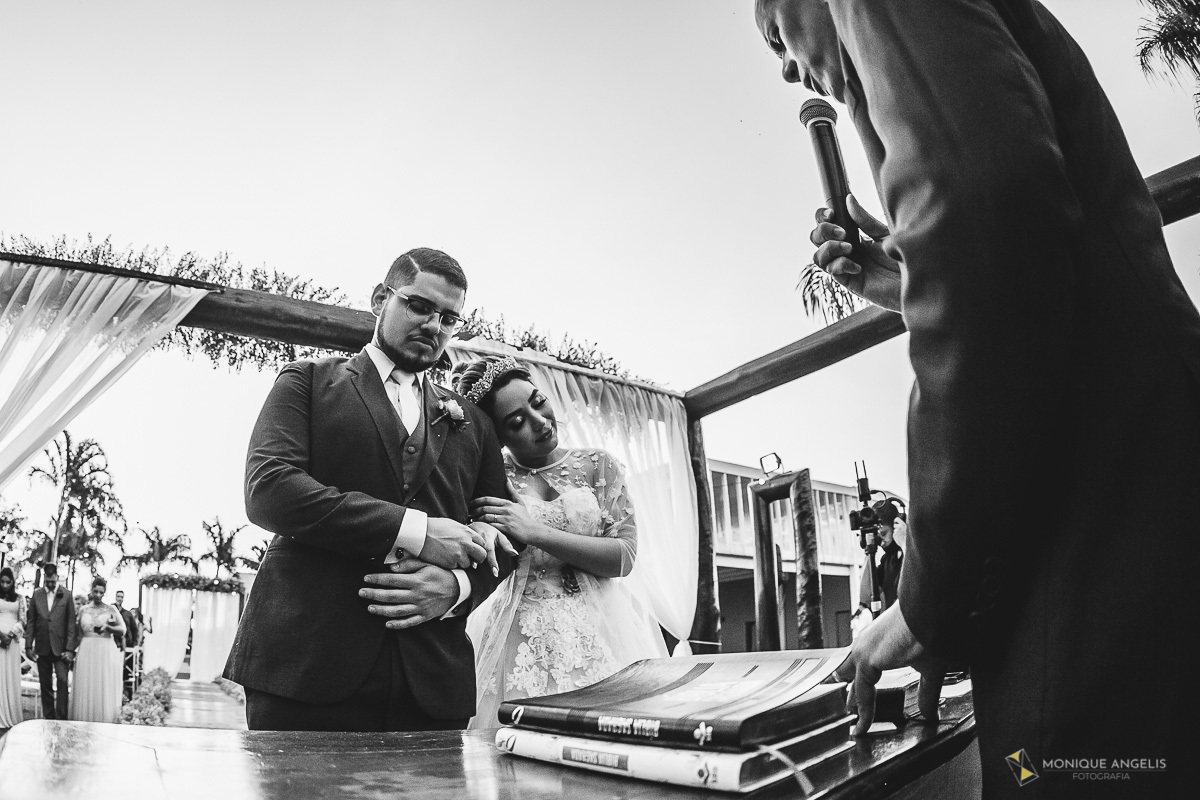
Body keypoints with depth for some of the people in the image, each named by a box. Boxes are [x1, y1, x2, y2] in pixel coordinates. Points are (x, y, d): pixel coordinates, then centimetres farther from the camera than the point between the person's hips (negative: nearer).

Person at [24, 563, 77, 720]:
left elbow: (71, 623, -4)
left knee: (62, 681, -10)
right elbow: (30, 621, 8)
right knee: (45, 684, 8)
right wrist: (28, 646, 1)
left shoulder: (66, 595, -3)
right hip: (42, 647, 3)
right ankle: (48, 717, 16)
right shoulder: (36, 594, 5)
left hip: (60, 647, -3)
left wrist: (70, 649, -9)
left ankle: (61, 718, -7)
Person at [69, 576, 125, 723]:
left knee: (104, 689, -1)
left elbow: (123, 630, 0)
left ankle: (104, 724, 5)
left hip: (105, 652, -2)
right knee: (86, 690, 2)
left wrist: (108, 627, -16)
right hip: (86, 652, 2)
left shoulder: (111, 609, 2)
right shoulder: (83, 609, 10)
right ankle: (84, 722, 10)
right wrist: (75, 651, 13)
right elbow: (79, 633, 16)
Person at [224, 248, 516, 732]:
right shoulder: (309, 382, 9)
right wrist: (413, 530, -14)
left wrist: (459, 586, -7)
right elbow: (267, 490, -8)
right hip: (306, 664, -2)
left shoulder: (471, 423, 19)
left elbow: (502, 543, 17)